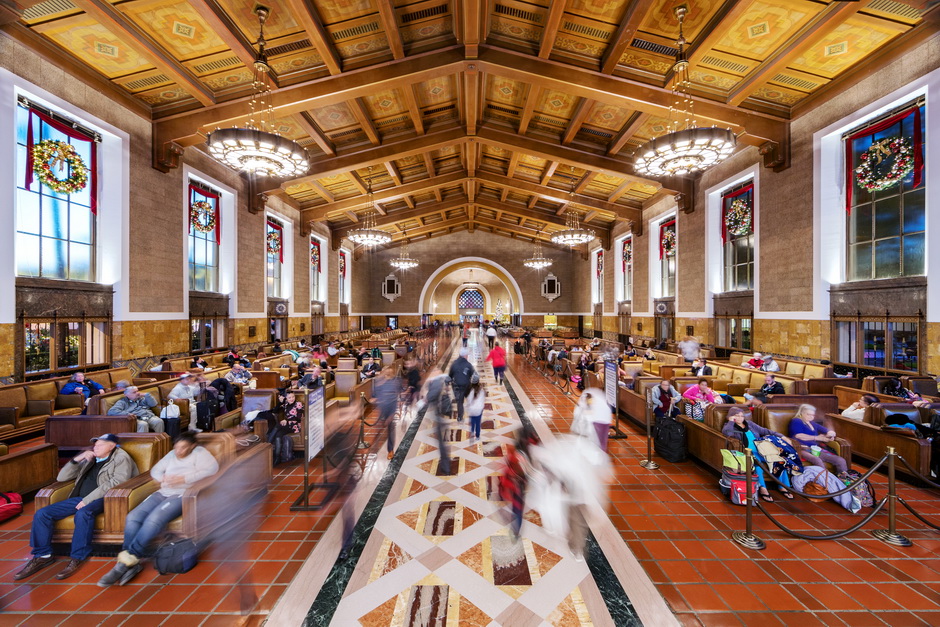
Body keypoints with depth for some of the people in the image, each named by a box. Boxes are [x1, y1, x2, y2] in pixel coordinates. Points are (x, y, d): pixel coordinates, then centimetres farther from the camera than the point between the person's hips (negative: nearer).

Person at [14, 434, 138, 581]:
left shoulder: (121, 458, 1)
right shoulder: (90, 460, 25)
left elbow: (116, 482, -13)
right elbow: (61, 478, 21)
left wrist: (88, 499, -17)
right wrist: (76, 460, 6)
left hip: (102, 498, -8)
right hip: (79, 498, 8)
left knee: (83, 513, -36)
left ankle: (78, 558, -20)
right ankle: (42, 555, 7)